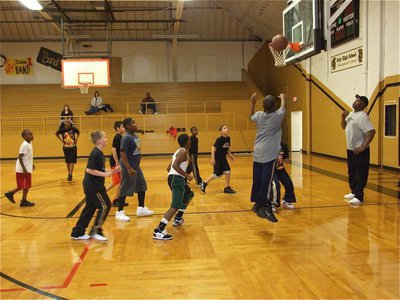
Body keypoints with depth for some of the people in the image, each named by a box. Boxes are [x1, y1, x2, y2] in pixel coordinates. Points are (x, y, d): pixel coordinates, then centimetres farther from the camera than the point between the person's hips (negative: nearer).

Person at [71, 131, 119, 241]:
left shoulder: (99, 153, 12)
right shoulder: (96, 154, -18)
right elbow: (89, 170, -23)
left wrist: (111, 172, 11)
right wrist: (104, 174, -21)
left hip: (92, 185, 10)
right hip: (93, 185, -10)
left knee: (90, 207, 13)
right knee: (105, 205, -5)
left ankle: (77, 233, 19)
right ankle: (95, 231, 3)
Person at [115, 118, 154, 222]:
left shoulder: (135, 136, 10)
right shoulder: (126, 138, -19)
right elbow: (123, 154, -23)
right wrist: (129, 168, -27)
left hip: (136, 166, 10)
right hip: (129, 168, -9)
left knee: (142, 186, 14)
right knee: (125, 190, -3)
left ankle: (141, 209, 25)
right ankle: (119, 213, 8)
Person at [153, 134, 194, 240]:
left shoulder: (178, 151, 21)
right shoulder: (184, 152, -8)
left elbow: (169, 168, 25)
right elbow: (175, 165, -23)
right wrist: (187, 175, -18)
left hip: (173, 177, 11)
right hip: (177, 179, -11)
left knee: (189, 195, 31)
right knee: (176, 206, -18)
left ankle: (178, 219, 35)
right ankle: (159, 231, -28)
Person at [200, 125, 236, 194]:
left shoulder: (228, 138, 1)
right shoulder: (219, 139, -21)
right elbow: (213, 148, -22)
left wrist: (230, 154, 7)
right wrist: (212, 158, -26)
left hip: (223, 158, 7)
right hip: (217, 159, -7)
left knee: (228, 172, 1)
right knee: (217, 174, -2)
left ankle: (227, 188, 14)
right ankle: (204, 184, 14)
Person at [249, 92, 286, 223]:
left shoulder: (259, 115, 6)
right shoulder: (278, 116, -2)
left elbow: (251, 117, 31)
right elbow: (283, 107, 22)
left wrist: (253, 102, 38)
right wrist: (283, 98, 41)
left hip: (258, 153, 5)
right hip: (269, 154, -5)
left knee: (257, 180, 10)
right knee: (267, 182, -7)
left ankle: (257, 204, 21)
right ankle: (265, 208, -9)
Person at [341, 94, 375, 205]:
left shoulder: (362, 116, -19)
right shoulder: (351, 114, 10)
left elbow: (371, 132, -26)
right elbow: (344, 127, 23)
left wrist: (363, 147, -25)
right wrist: (343, 117, 3)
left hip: (359, 151, -9)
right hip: (350, 149, 9)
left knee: (360, 174, -4)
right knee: (351, 173, 18)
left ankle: (359, 197, 0)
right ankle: (354, 192, 31)